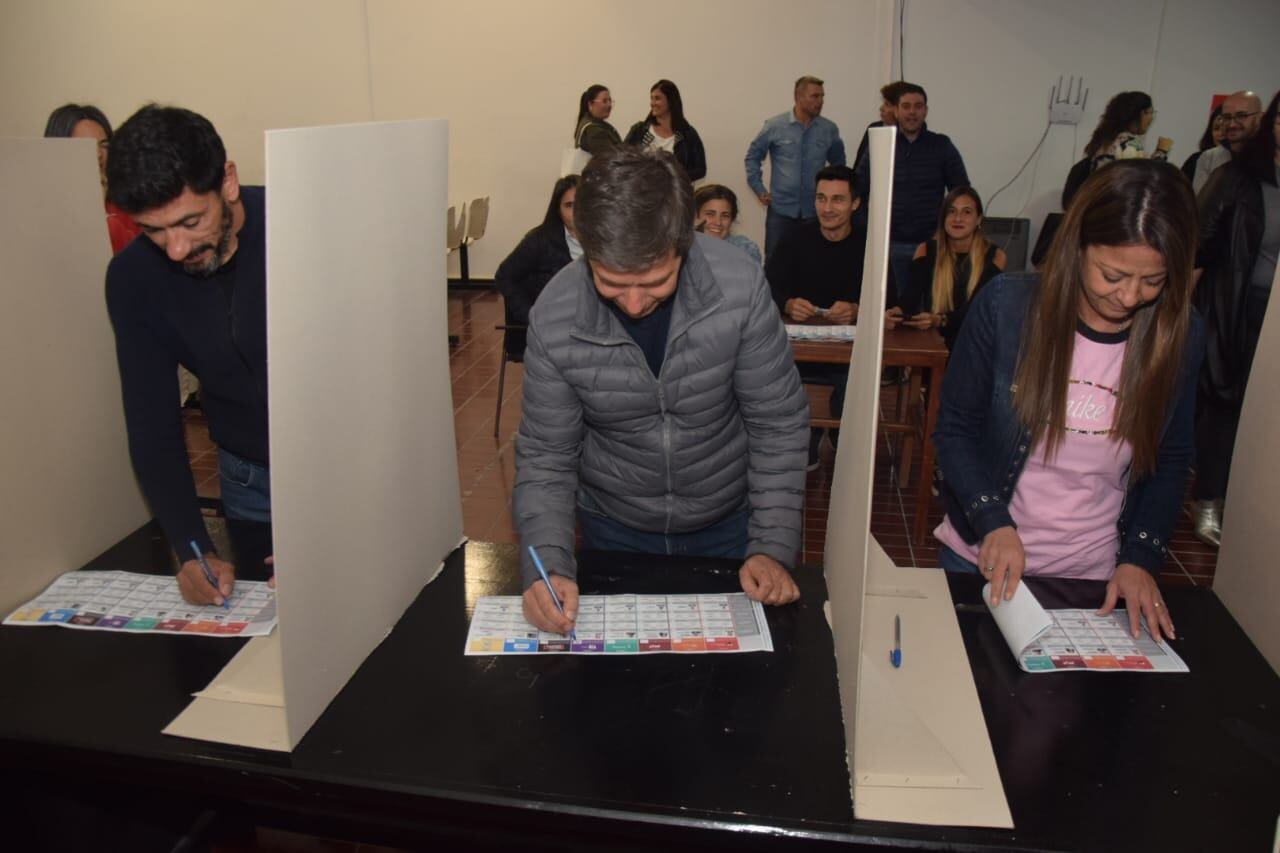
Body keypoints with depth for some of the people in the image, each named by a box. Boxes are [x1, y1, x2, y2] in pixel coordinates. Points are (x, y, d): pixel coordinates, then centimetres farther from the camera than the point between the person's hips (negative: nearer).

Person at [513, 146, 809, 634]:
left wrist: (773, 547, -19)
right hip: (613, 529, 1)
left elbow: (778, 425, -15)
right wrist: (547, 563, -27)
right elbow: (545, 457, -13)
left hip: (727, 523, 0)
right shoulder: (553, 318, -22)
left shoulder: (740, 287, -25)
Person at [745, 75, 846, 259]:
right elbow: (753, 156, 7)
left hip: (815, 210, 2)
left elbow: (838, 162, 18)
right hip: (781, 209, -1)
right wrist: (759, 190, 4)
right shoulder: (774, 126, -3)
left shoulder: (829, 129, 3)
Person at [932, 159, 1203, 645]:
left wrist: (1140, 558, -9)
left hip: (1096, 575, 2)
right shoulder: (1006, 306, -16)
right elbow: (955, 429, -9)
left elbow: (1170, 462, 2)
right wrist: (994, 523, -20)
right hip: (983, 559, -1)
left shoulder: (1180, 335, -8)